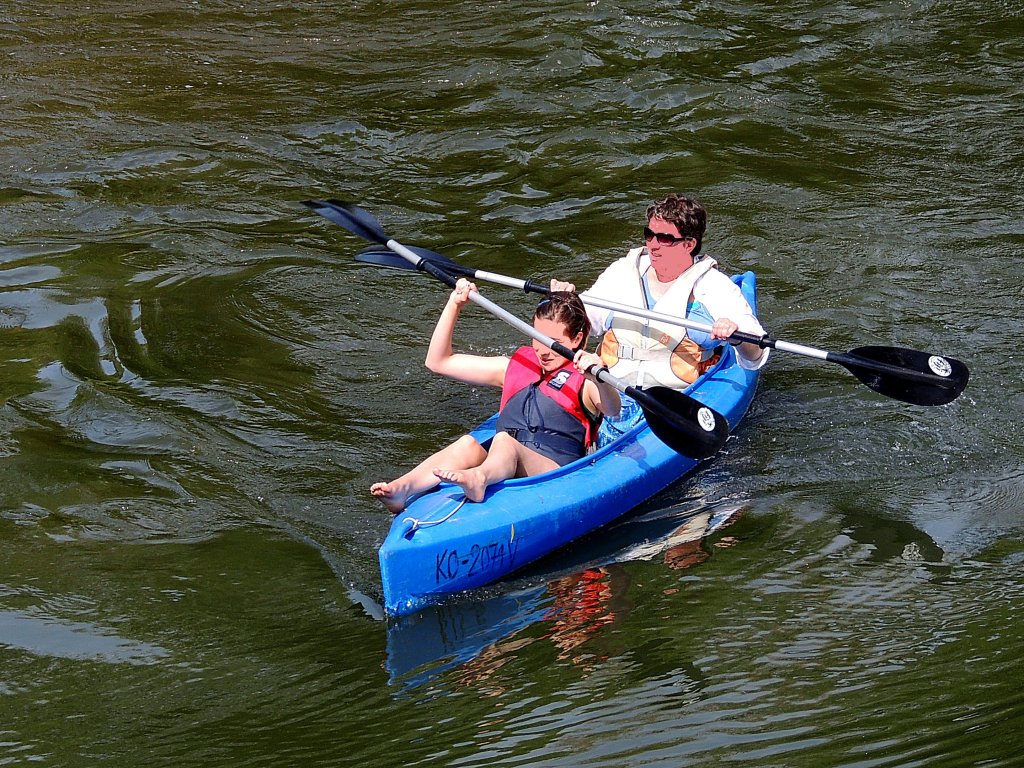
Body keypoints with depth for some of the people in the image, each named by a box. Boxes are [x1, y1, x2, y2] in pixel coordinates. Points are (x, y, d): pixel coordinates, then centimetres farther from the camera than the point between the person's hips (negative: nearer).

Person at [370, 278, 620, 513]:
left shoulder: (583, 380, 9)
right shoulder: (515, 366, 25)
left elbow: (613, 411, -17)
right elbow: (438, 362, 28)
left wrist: (599, 377, -37)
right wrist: (454, 306, 20)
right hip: (501, 466, 4)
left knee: (504, 442, -36)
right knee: (468, 444, -30)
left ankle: (478, 479, -71)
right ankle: (402, 489, -56)